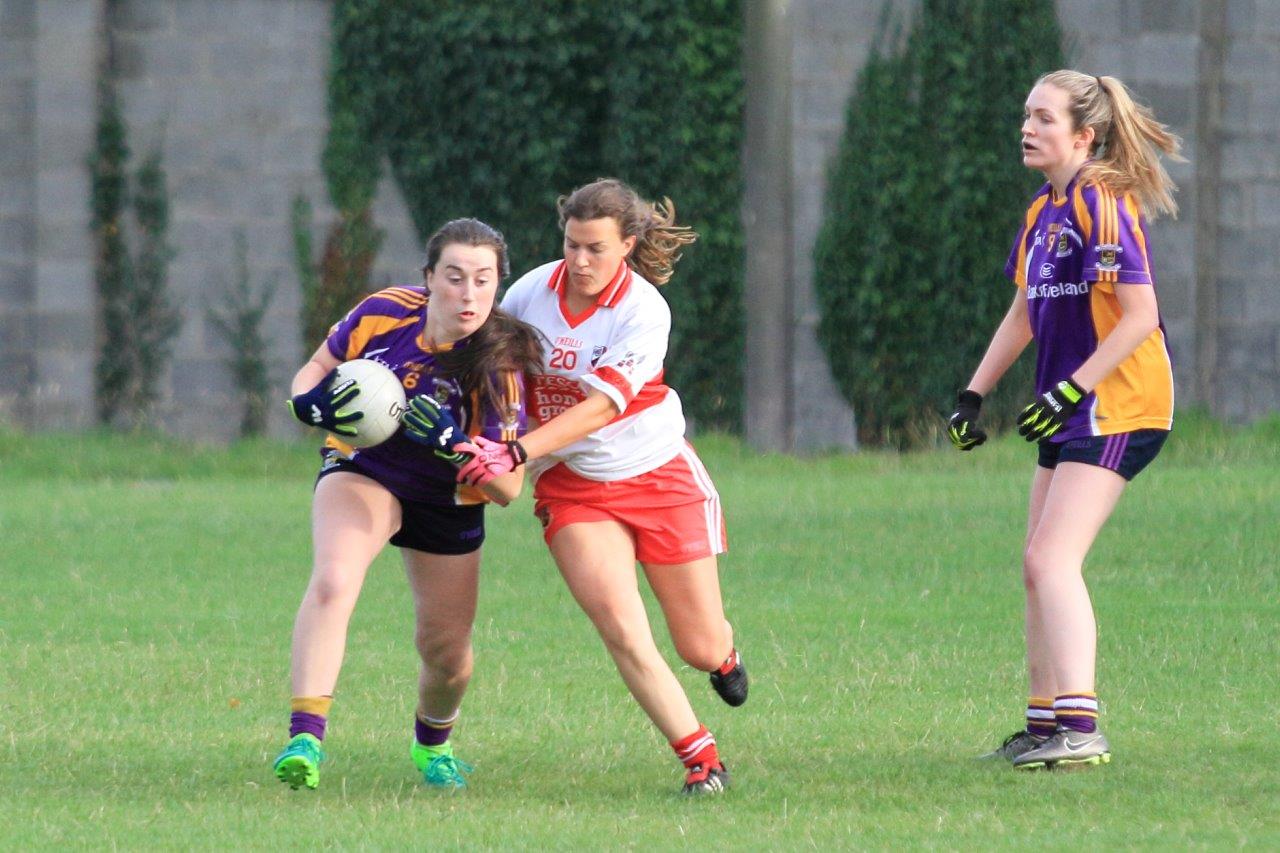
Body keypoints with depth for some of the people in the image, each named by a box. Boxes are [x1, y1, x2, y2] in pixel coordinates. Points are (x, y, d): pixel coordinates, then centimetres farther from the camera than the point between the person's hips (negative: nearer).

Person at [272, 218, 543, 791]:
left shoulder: (499, 368, -24)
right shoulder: (383, 315, -20)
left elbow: (507, 489, -23)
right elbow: (317, 369, -1)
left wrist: (456, 446, -41)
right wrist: (310, 402, -25)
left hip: (448, 503, 1)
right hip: (363, 472, 0)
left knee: (446, 651, 9)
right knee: (333, 582, -30)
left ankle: (432, 743, 43)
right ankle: (304, 739, -36)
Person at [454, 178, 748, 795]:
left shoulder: (644, 312, -19)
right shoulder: (531, 291, -8)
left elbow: (600, 407, -28)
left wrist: (516, 455, -36)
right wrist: (485, 441, -2)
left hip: (660, 478, -2)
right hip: (573, 487, 2)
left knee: (700, 649, 5)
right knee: (621, 630, -21)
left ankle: (724, 653, 45)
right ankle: (700, 758, -9)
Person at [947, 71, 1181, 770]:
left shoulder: (1102, 204, -16)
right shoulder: (1042, 212, 13)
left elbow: (1140, 316, -20)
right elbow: (1023, 315, 23)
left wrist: (1071, 390, -22)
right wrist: (974, 394, 16)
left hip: (1118, 407, -10)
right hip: (1070, 414, 10)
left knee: (1052, 558, -18)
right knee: (1040, 565, 11)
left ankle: (1081, 728, -24)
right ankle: (1045, 723, 18)